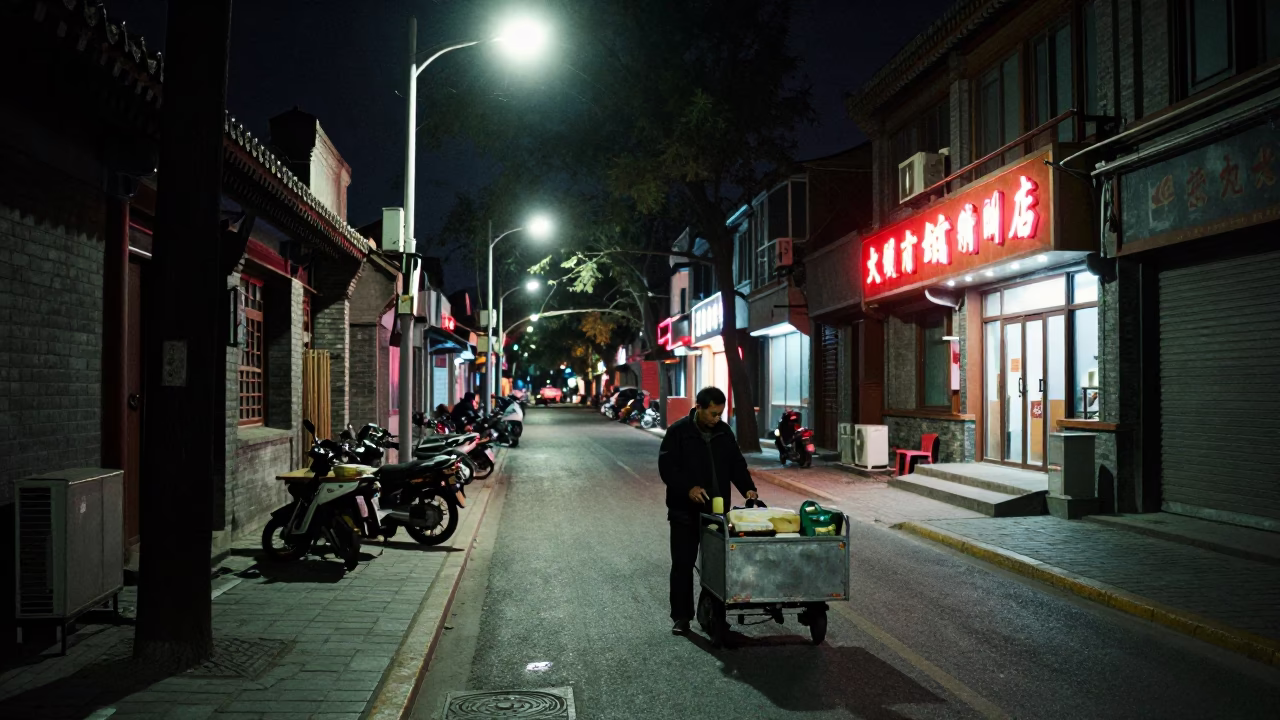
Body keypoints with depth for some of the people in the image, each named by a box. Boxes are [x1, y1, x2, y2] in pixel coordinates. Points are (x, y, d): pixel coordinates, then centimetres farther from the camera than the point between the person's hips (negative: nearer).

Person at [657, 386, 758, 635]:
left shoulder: (724, 432, 6)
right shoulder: (678, 431, -8)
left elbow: (737, 464, 11)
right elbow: (666, 467, -11)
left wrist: (747, 488, -5)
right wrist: (688, 488, -24)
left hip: (717, 510, 4)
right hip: (685, 511, -4)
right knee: (683, 564, 1)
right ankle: (681, 616, 11)